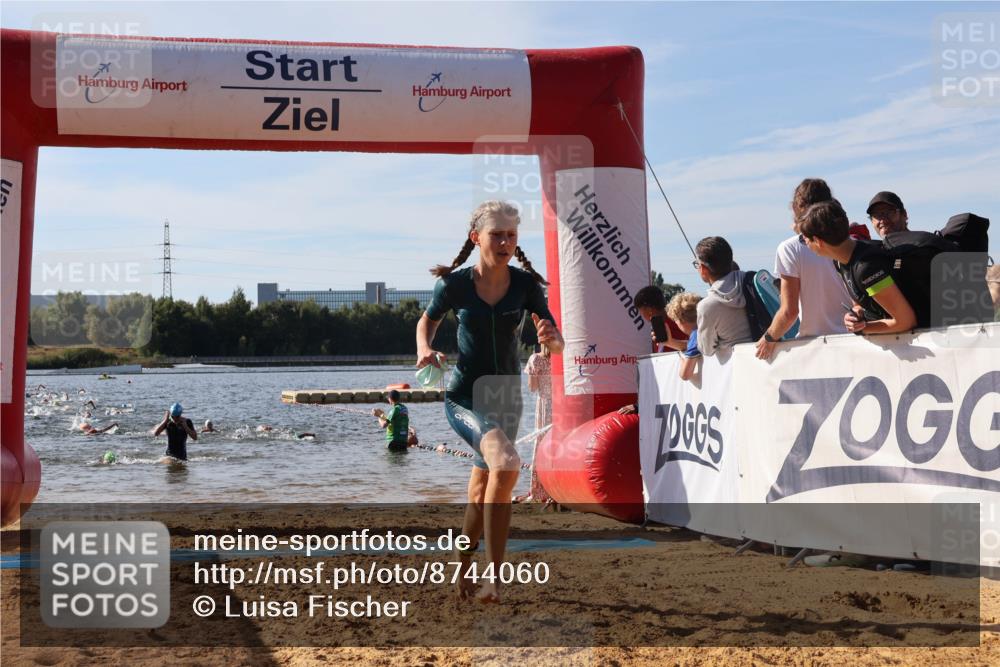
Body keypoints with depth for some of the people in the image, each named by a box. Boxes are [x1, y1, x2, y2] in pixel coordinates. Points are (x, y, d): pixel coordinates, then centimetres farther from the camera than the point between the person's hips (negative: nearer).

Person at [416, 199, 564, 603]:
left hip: (507, 396, 4)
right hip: (464, 397, -4)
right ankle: (494, 577, -24)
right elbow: (428, 320, 8)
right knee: (506, 464, -30)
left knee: (481, 492, 14)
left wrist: (550, 338, -30)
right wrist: (424, 349, -12)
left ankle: (463, 571, 36)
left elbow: (558, 346, -7)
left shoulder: (525, 284, -6)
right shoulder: (455, 284, -11)